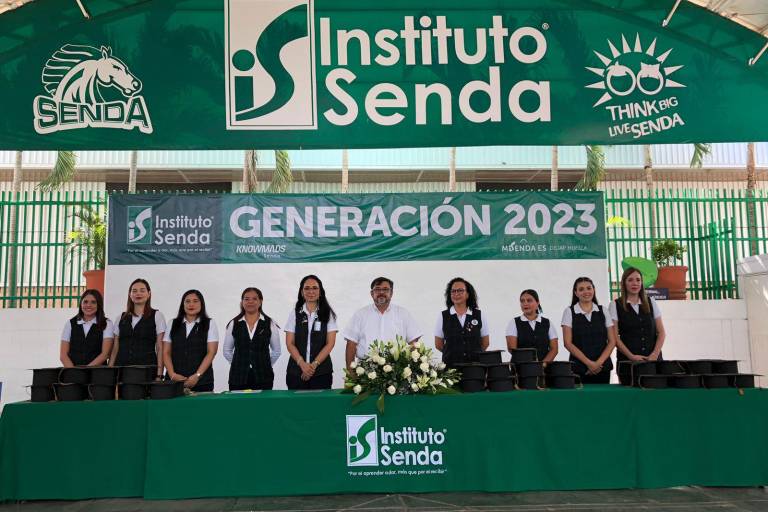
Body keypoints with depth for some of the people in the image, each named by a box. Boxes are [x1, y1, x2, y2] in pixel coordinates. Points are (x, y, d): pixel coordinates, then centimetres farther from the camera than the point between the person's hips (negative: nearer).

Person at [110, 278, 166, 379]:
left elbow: (160, 348, -1)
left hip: (147, 369, -3)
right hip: (122, 366, 3)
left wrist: (159, 374, -9)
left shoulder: (157, 316, 4)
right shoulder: (121, 318, 14)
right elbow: (115, 348, 15)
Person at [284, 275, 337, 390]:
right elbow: (290, 343, 2)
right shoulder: (294, 313, 6)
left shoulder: (328, 314, 4)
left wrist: (314, 364, -11)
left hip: (322, 371, -1)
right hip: (296, 371, 1)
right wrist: (302, 364, -11)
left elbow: (330, 343, -1)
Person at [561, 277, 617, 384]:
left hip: (602, 366, 2)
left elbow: (612, 341, 5)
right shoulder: (569, 312, 2)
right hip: (579, 367, -2)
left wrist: (599, 363, -7)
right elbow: (568, 343, -3)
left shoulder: (603, 311, 8)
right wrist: (588, 363, -10)